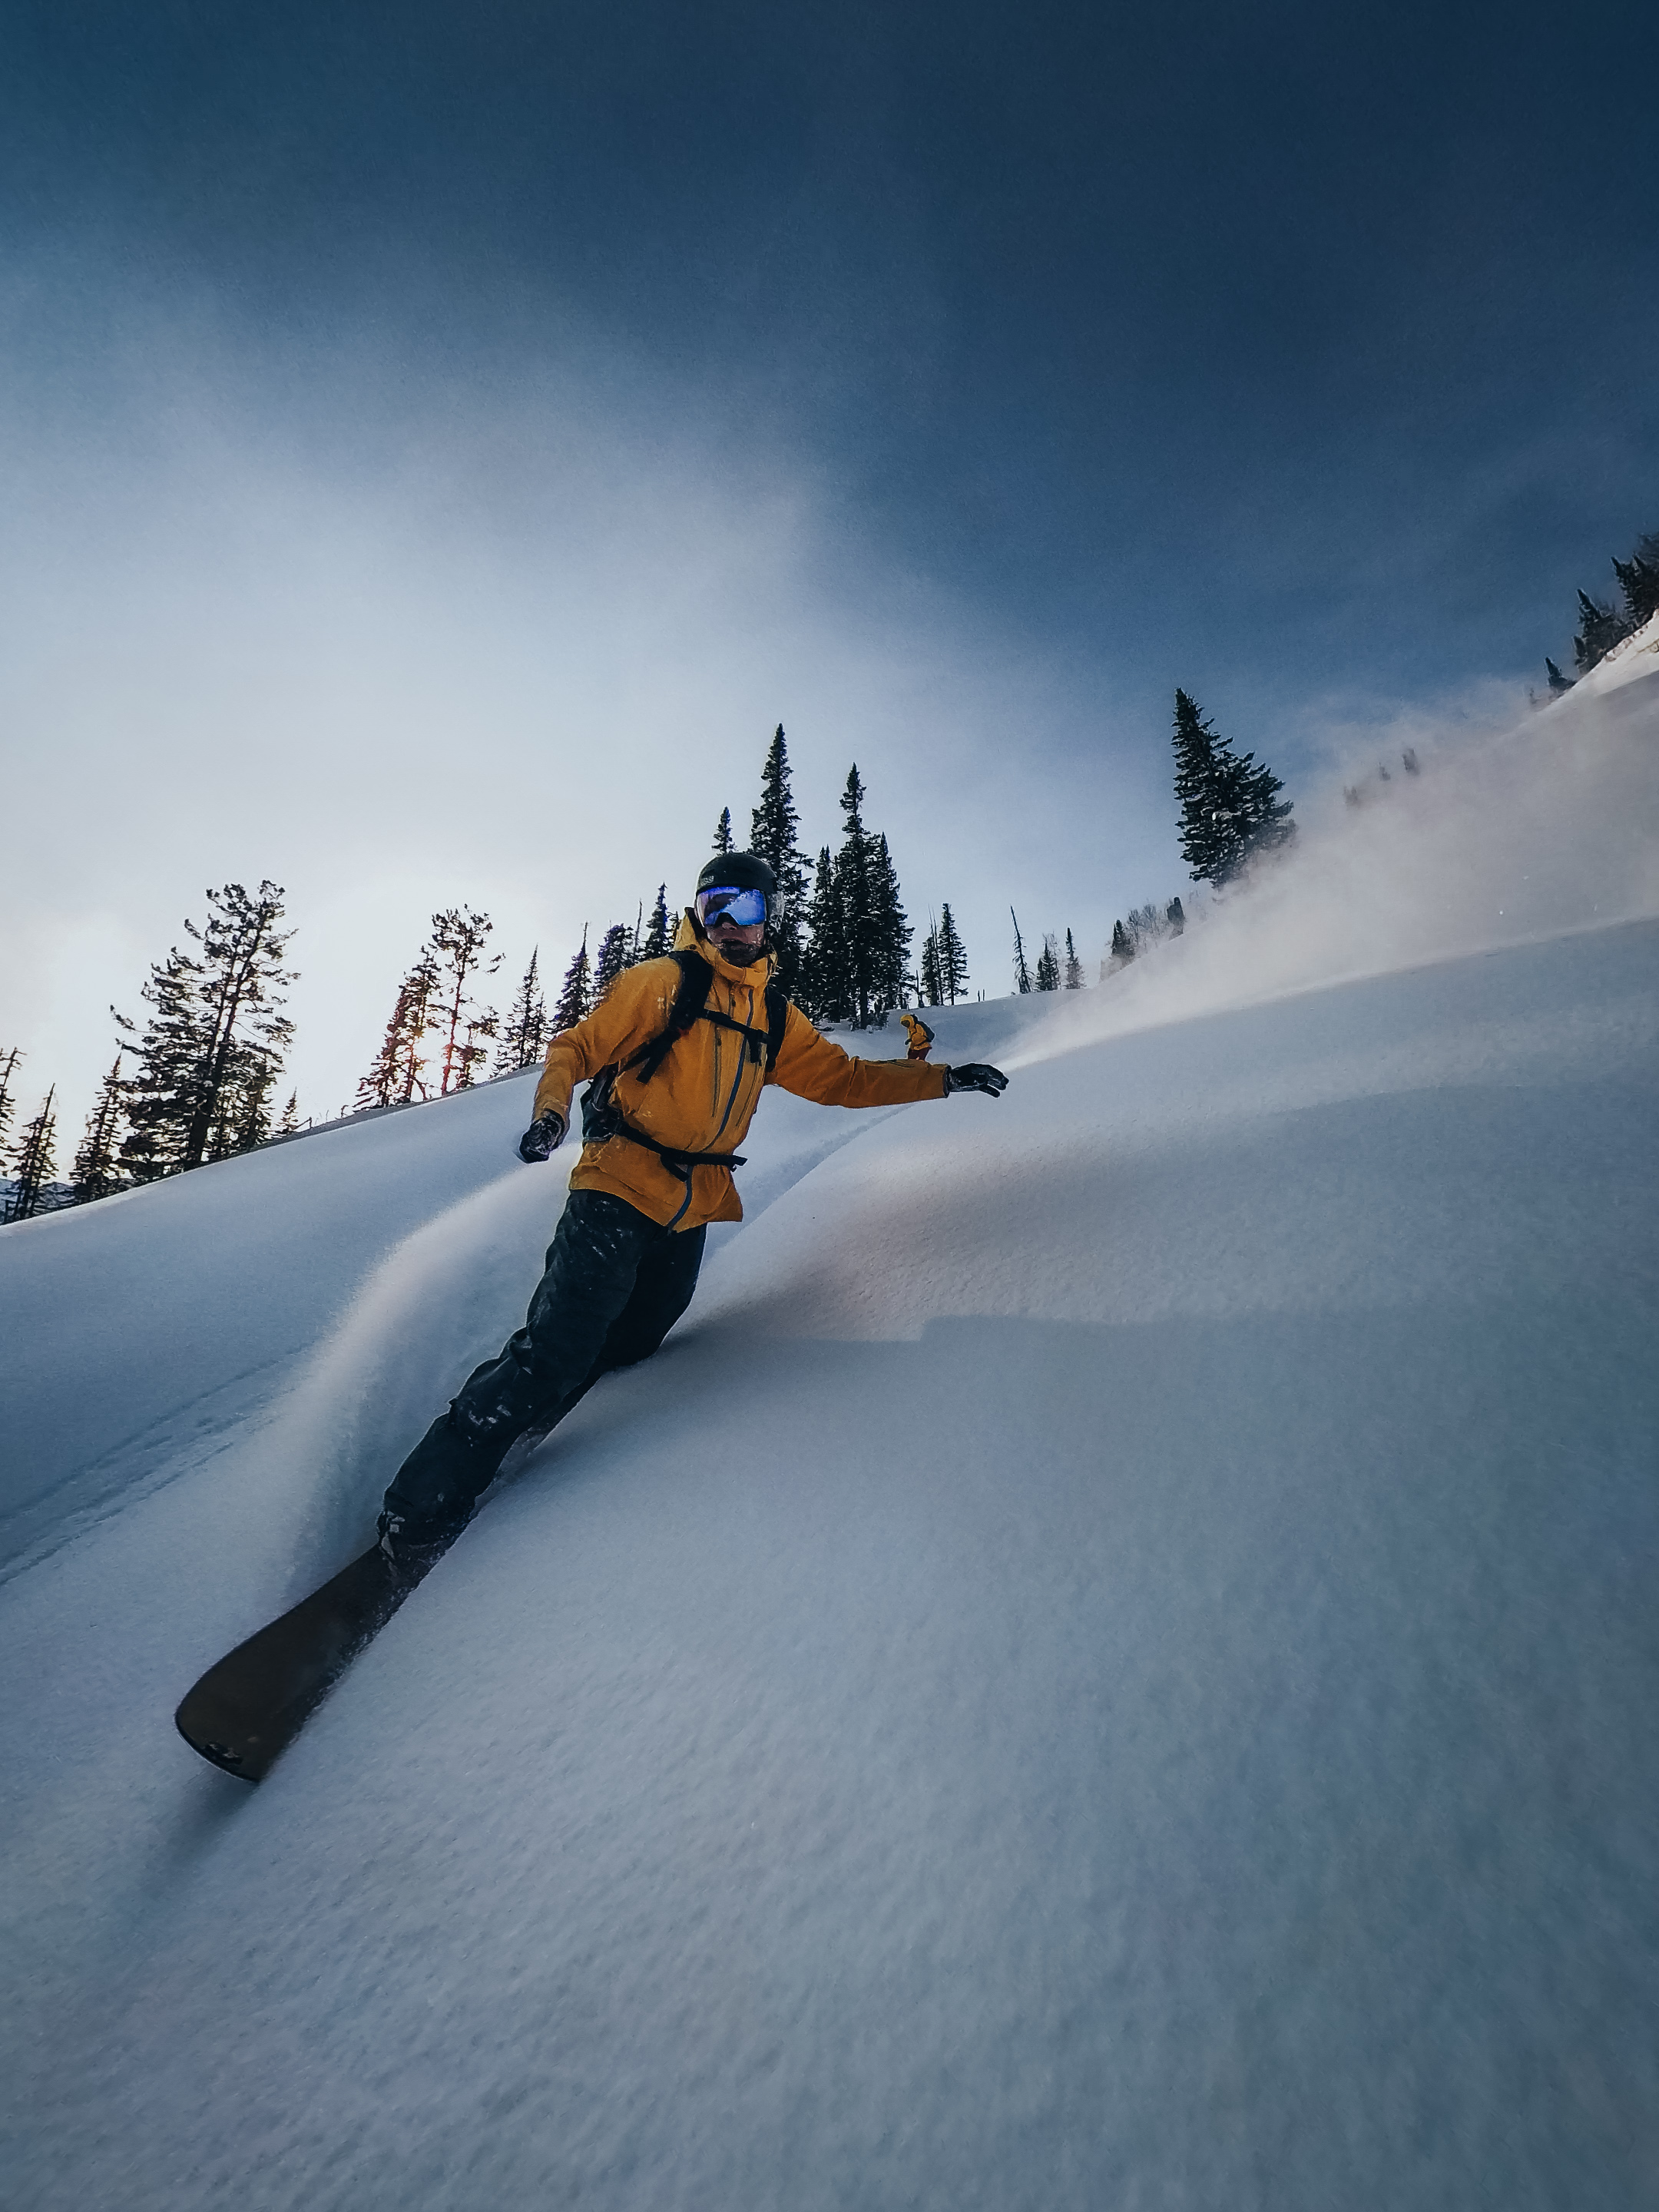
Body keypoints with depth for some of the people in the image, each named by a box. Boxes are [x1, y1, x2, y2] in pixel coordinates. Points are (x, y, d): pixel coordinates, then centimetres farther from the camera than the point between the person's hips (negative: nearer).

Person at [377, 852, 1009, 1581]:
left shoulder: (774, 1016, 15)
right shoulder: (665, 980, -2)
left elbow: (838, 1077, 17)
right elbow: (577, 1046, -1)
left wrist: (941, 1078, 13)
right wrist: (551, 1110, -22)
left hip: (691, 1216, 6)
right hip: (618, 1194, -6)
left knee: (620, 1357, 10)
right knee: (552, 1359, -13)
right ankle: (417, 1519, 3)